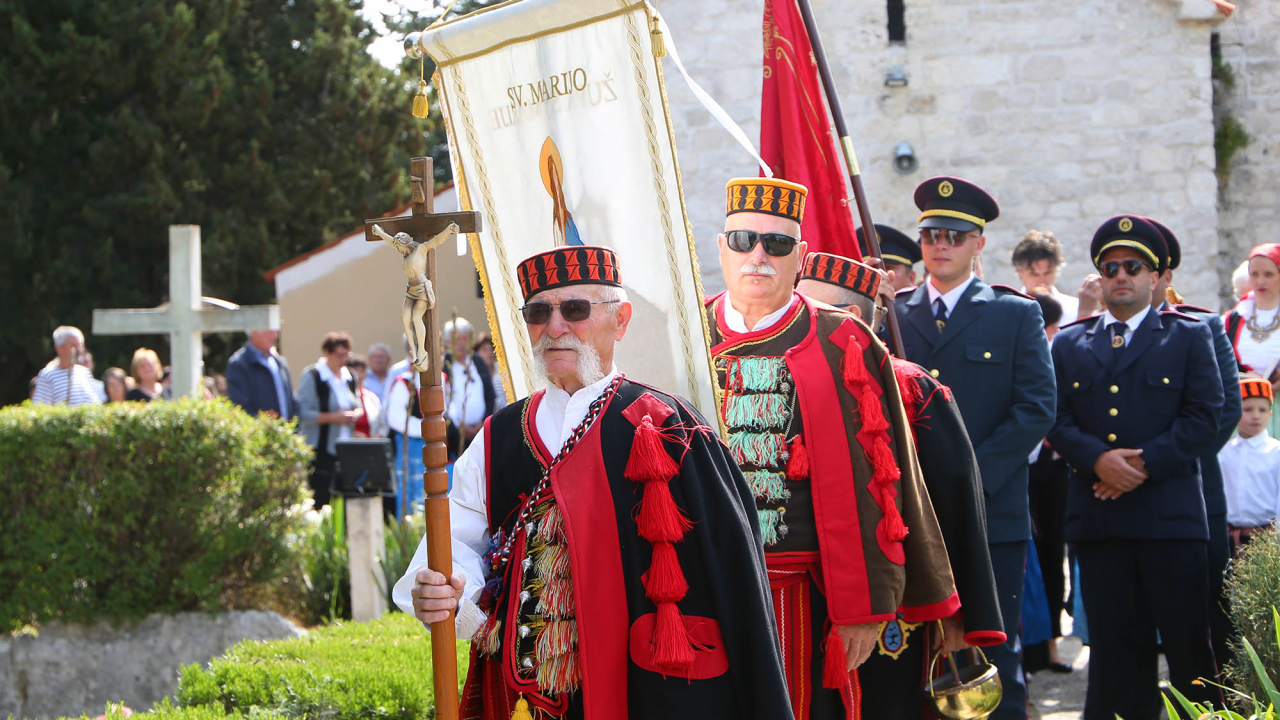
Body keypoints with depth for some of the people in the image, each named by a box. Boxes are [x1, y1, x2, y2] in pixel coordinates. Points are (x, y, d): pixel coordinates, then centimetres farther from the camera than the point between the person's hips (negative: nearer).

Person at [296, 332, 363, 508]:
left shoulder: (349, 377, 14)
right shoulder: (312, 376, -6)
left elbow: (357, 406, 23)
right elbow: (303, 414, -12)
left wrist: (355, 414, -1)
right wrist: (334, 417, -18)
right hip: (321, 452, -6)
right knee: (321, 500, -9)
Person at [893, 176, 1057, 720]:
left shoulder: (1017, 315, 5)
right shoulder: (891, 317, 12)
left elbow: (1036, 409, -4)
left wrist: (970, 476, -12)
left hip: (991, 514, -2)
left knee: (993, 654, 1)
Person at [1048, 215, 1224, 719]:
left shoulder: (1189, 336, 8)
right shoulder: (1069, 344, 15)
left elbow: (1204, 417, -1)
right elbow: (1057, 421, 6)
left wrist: (1144, 463, -12)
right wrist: (1098, 459, -13)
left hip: (1170, 512, -2)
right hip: (1097, 518, 2)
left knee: (1187, 638, -2)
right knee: (1116, 641, 3)